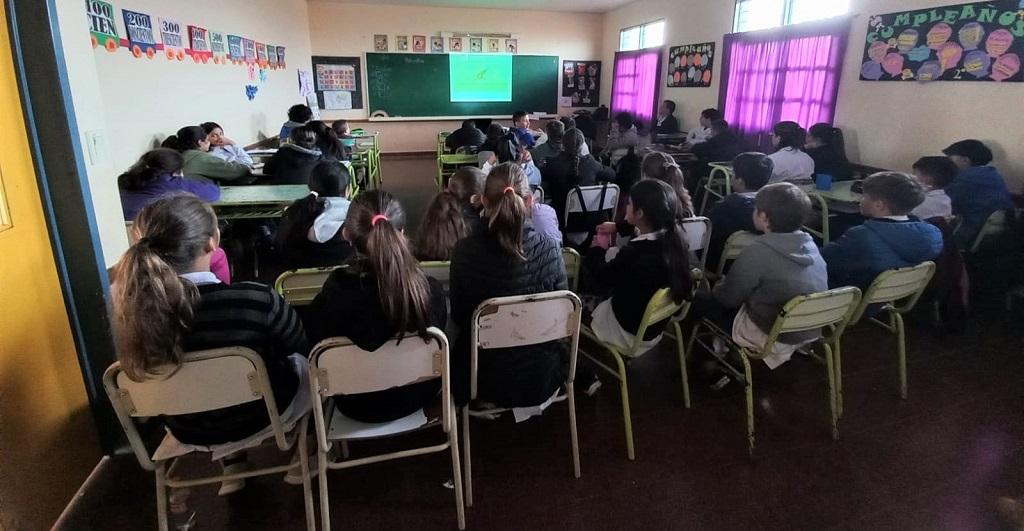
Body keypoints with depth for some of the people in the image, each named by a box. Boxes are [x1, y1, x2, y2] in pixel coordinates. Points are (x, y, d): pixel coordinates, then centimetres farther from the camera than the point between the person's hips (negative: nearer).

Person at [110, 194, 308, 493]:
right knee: (310, 366, 26)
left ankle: (232, 468, 40)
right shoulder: (256, 300, -35)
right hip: (259, 417, -4)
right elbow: (302, 346, -13)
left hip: (188, 429, 4)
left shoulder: (132, 305, -24)